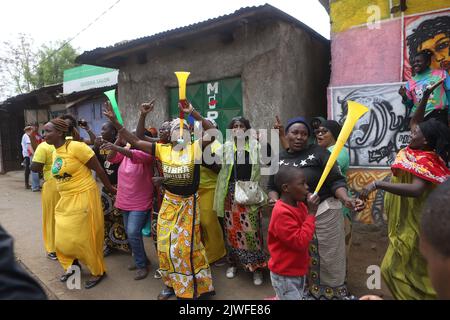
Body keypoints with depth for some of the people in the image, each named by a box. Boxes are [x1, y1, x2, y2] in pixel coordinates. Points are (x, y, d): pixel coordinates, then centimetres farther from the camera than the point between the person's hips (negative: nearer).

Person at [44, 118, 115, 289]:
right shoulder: (55, 152, 7)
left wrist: (110, 188, -6)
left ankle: (98, 271, 24)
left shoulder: (76, 147, -19)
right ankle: (72, 264, 42)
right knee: (63, 237, 16)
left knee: (86, 237, 4)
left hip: (83, 197, -8)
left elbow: (98, 169, -14)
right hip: (65, 200, 8)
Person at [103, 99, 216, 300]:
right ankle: (171, 284, 35)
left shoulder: (195, 148, -8)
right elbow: (135, 142, -4)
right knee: (166, 245, 13)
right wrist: (115, 121, -12)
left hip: (188, 203, -3)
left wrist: (192, 112, -27)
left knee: (186, 246, 5)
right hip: (169, 202, 4)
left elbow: (211, 131, -21)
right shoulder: (163, 149, -1)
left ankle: (192, 287, 27)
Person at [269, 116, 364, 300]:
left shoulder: (319, 152, -8)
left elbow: (336, 181, -12)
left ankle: (332, 293, 32)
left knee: (327, 261, 9)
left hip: (323, 214, -3)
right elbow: (272, 186, 10)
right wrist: (274, 199, -12)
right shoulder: (278, 159, 5)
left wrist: (346, 199, -30)